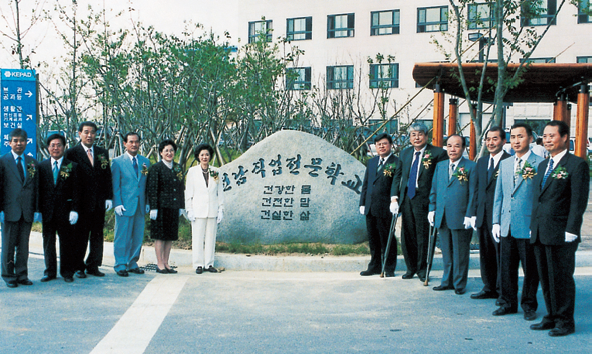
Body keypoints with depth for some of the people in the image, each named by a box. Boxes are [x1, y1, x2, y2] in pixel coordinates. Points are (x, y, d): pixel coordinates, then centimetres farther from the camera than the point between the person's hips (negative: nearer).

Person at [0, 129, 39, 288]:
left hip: (27, 212, 3)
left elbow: (36, 187, 11)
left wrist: (36, 209, 5)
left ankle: (21, 274, 19)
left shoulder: (32, 162, 11)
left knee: (23, 245, 9)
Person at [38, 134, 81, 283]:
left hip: (65, 211, -2)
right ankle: (50, 271, 21)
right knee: (48, 242, 9)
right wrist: (38, 210, 0)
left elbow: (76, 190, -1)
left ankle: (67, 272, 14)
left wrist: (74, 210, -8)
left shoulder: (72, 166, 2)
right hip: (47, 211, 2)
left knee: (67, 242, 4)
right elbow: (39, 189, 6)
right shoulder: (42, 166, 7)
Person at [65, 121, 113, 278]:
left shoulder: (103, 153, 13)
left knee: (97, 235, 8)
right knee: (80, 236, 2)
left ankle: (93, 266, 17)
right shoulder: (72, 153, 0)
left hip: (99, 203, 4)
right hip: (81, 202, -4)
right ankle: (78, 267, 11)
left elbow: (107, 176, 13)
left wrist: (109, 197, 5)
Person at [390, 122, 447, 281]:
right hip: (406, 199, 5)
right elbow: (397, 176, 17)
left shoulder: (437, 153, -6)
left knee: (423, 235, 1)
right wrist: (394, 196, 7)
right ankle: (411, 268, 24)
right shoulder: (405, 153, 13)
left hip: (423, 199, -5)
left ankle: (422, 269, 17)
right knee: (407, 235, 9)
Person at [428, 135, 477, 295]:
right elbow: (434, 189, 17)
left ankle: (459, 284, 14)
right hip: (442, 217, 5)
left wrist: (469, 215, -10)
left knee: (460, 253, 4)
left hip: (460, 218, -5)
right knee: (446, 252, 13)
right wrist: (432, 210, 10)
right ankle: (447, 281, 23)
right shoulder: (440, 166, 14)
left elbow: (473, 193, -5)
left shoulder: (471, 167, -3)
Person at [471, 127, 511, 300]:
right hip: (483, 215, 7)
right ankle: (489, 288, 25)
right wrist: (475, 213, 13)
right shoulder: (481, 161, 15)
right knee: (485, 254, 14)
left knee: (501, 253, 1)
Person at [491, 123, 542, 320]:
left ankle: (529, 306, 20)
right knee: (506, 267, 11)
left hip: (528, 227, -5)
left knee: (530, 269, 6)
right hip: (507, 227, 5)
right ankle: (508, 303, 24)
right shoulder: (504, 164, 13)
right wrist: (496, 222, 10)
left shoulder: (540, 164, -6)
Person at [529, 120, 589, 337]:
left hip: (561, 235, -7)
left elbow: (579, 201, -12)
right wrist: (534, 228, 16)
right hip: (540, 234, 7)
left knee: (562, 278, 0)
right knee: (545, 278, 13)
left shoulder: (577, 165, -7)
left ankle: (565, 322, 11)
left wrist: (571, 231, -16)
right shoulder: (543, 165, 17)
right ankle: (552, 317, 24)